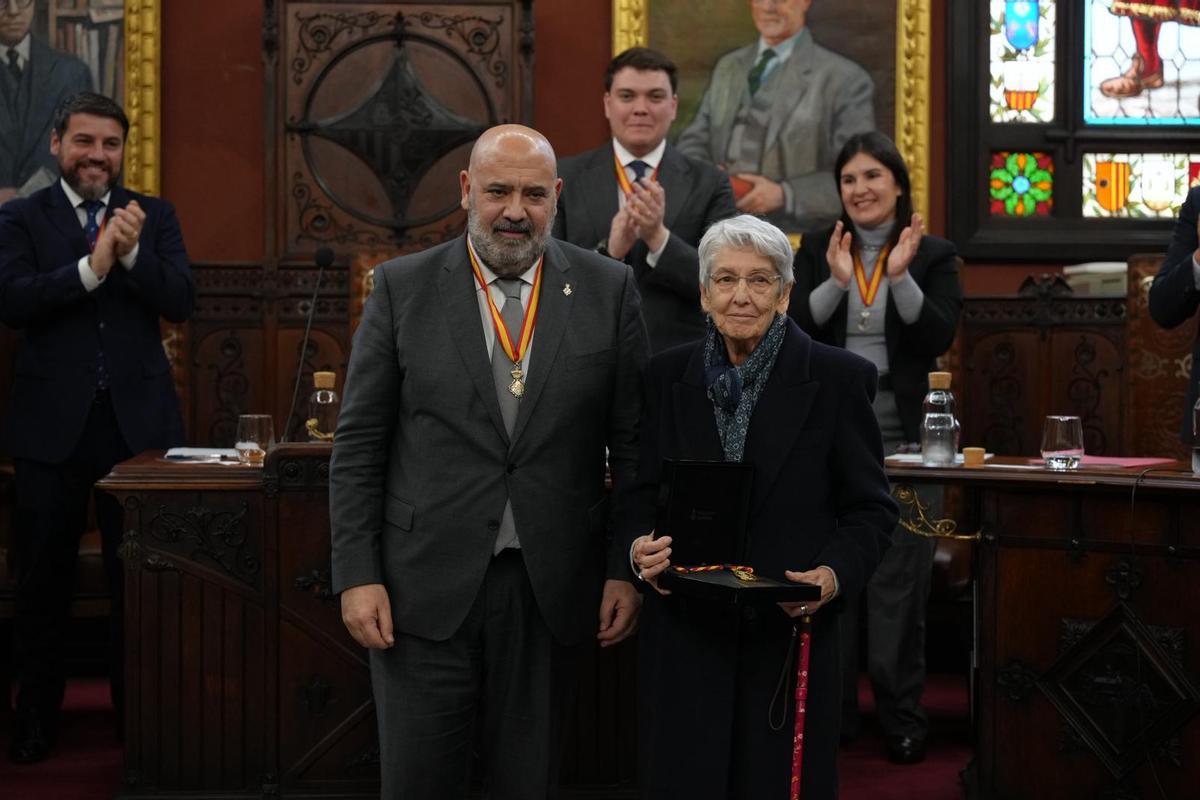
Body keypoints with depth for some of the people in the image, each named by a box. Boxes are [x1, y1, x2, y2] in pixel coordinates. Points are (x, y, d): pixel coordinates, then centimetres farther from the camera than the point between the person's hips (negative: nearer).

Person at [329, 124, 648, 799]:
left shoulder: (609, 290, 3)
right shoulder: (403, 287, 1)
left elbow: (633, 442, 4)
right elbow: (359, 444, 1)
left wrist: (627, 570, 0)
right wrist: (357, 574, -4)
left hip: (550, 590, 1)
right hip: (426, 587, -1)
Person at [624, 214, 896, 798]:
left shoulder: (839, 378, -2)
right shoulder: (667, 376, 6)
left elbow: (870, 507, 1)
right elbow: (641, 492, 11)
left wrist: (837, 574, -16)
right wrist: (640, 544, -10)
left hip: (791, 628, -2)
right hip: (686, 629, 2)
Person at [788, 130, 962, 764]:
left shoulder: (933, 255, 4)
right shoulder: (816, 252, 8)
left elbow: (938, 339, -8)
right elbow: (795, 333, -3)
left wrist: (901, 277, -19)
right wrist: (835, 283, -17)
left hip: (902, 435, -2)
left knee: (899, 581, -1)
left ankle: (902, 716, 8)